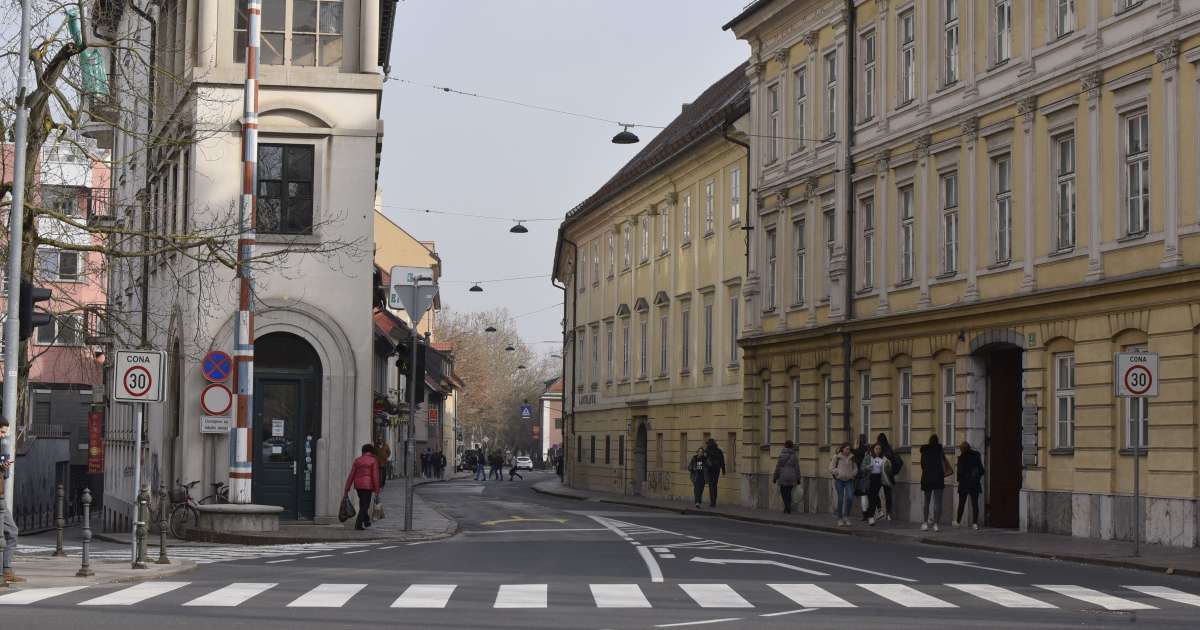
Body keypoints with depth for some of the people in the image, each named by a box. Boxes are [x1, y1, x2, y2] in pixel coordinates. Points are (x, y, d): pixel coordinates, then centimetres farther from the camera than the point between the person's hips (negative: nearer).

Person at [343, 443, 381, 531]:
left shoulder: (357, 460, 8)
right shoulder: (373, 461, -4)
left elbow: (351, 475, 4)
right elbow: (375, 476, -11)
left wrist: (347, 489, 5)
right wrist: (377, 490, -9)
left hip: (358, 484, 5)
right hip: (368, 484, -5)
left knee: (363, 503, 22)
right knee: (365, 505, -1)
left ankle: (366, 521, 34)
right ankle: (358, 524, -12)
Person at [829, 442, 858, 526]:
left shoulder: (852, 457, 11)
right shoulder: (837, 457, 0)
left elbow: (855, 468, 19)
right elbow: (831, 468, -1)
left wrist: (853, 474, -1)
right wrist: (839, 472, -13)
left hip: (849, 480, 3)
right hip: (839, 480, -3)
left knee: (850, 498, -12)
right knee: (840, 499, -3)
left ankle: (846, 516, 5)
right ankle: (840, 519, 8)